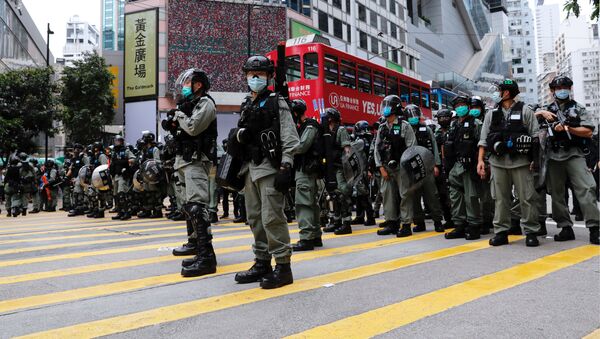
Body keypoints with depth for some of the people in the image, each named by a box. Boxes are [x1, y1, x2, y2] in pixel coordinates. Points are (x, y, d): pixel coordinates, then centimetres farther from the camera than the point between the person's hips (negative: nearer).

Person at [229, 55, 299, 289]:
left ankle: (283, 267, -2)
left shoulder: (276, 103, -2)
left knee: (272, 217, -10)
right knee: (255, 218, 10)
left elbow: (290, 139, -9)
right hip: (250, 168, 7)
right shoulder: (246, 106, 19)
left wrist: (285, 168, -17)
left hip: (269, 168, -7)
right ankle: (262, 263, 19)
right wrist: (237, 135, 0)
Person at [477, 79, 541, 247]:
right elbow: (483, 139, 11)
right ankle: (501, 232, 12)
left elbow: (535, 136, 1)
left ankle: (531, 232, 7)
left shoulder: (525, 111, 4)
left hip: (520, 161, -3)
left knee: (527, 198, -1)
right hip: (498, 162, 3)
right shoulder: (491, 114, 14)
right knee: (501, 198, 5)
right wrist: (480, 160, 2)